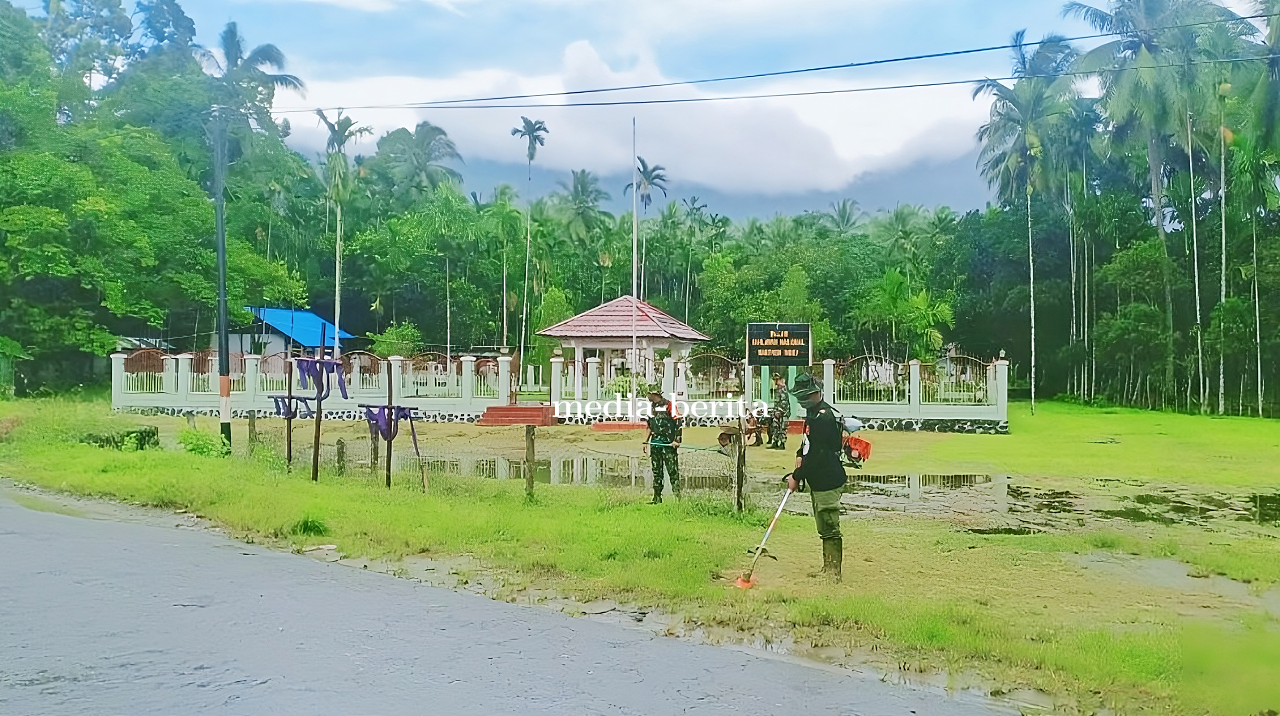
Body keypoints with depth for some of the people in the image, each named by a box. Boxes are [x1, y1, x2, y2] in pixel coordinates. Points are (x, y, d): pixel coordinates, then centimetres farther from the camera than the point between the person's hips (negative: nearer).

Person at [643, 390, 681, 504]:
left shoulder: (669, 405, -8)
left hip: (668, 443, -7)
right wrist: (646, 441, 21)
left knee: (673, 471, -6)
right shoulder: (651, 406, 15)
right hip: (655, 443, 7)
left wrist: (676, 440, -16)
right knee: (656, 471, 8)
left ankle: (677, 497, -4)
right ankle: (657, 498, 13)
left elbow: (678, 423, -10)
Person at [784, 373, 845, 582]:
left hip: (827, 480, -11)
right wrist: (800, 454, 7)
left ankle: (833, 573, 0)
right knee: (824, 527, 16)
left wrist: (796, 476, -14)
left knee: (829, 527, -5)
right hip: (818, 480, 11)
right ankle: (827, 569, 25)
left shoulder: (823, 417, -20)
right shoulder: (814, 413, 14)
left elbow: (816, 454, -21)